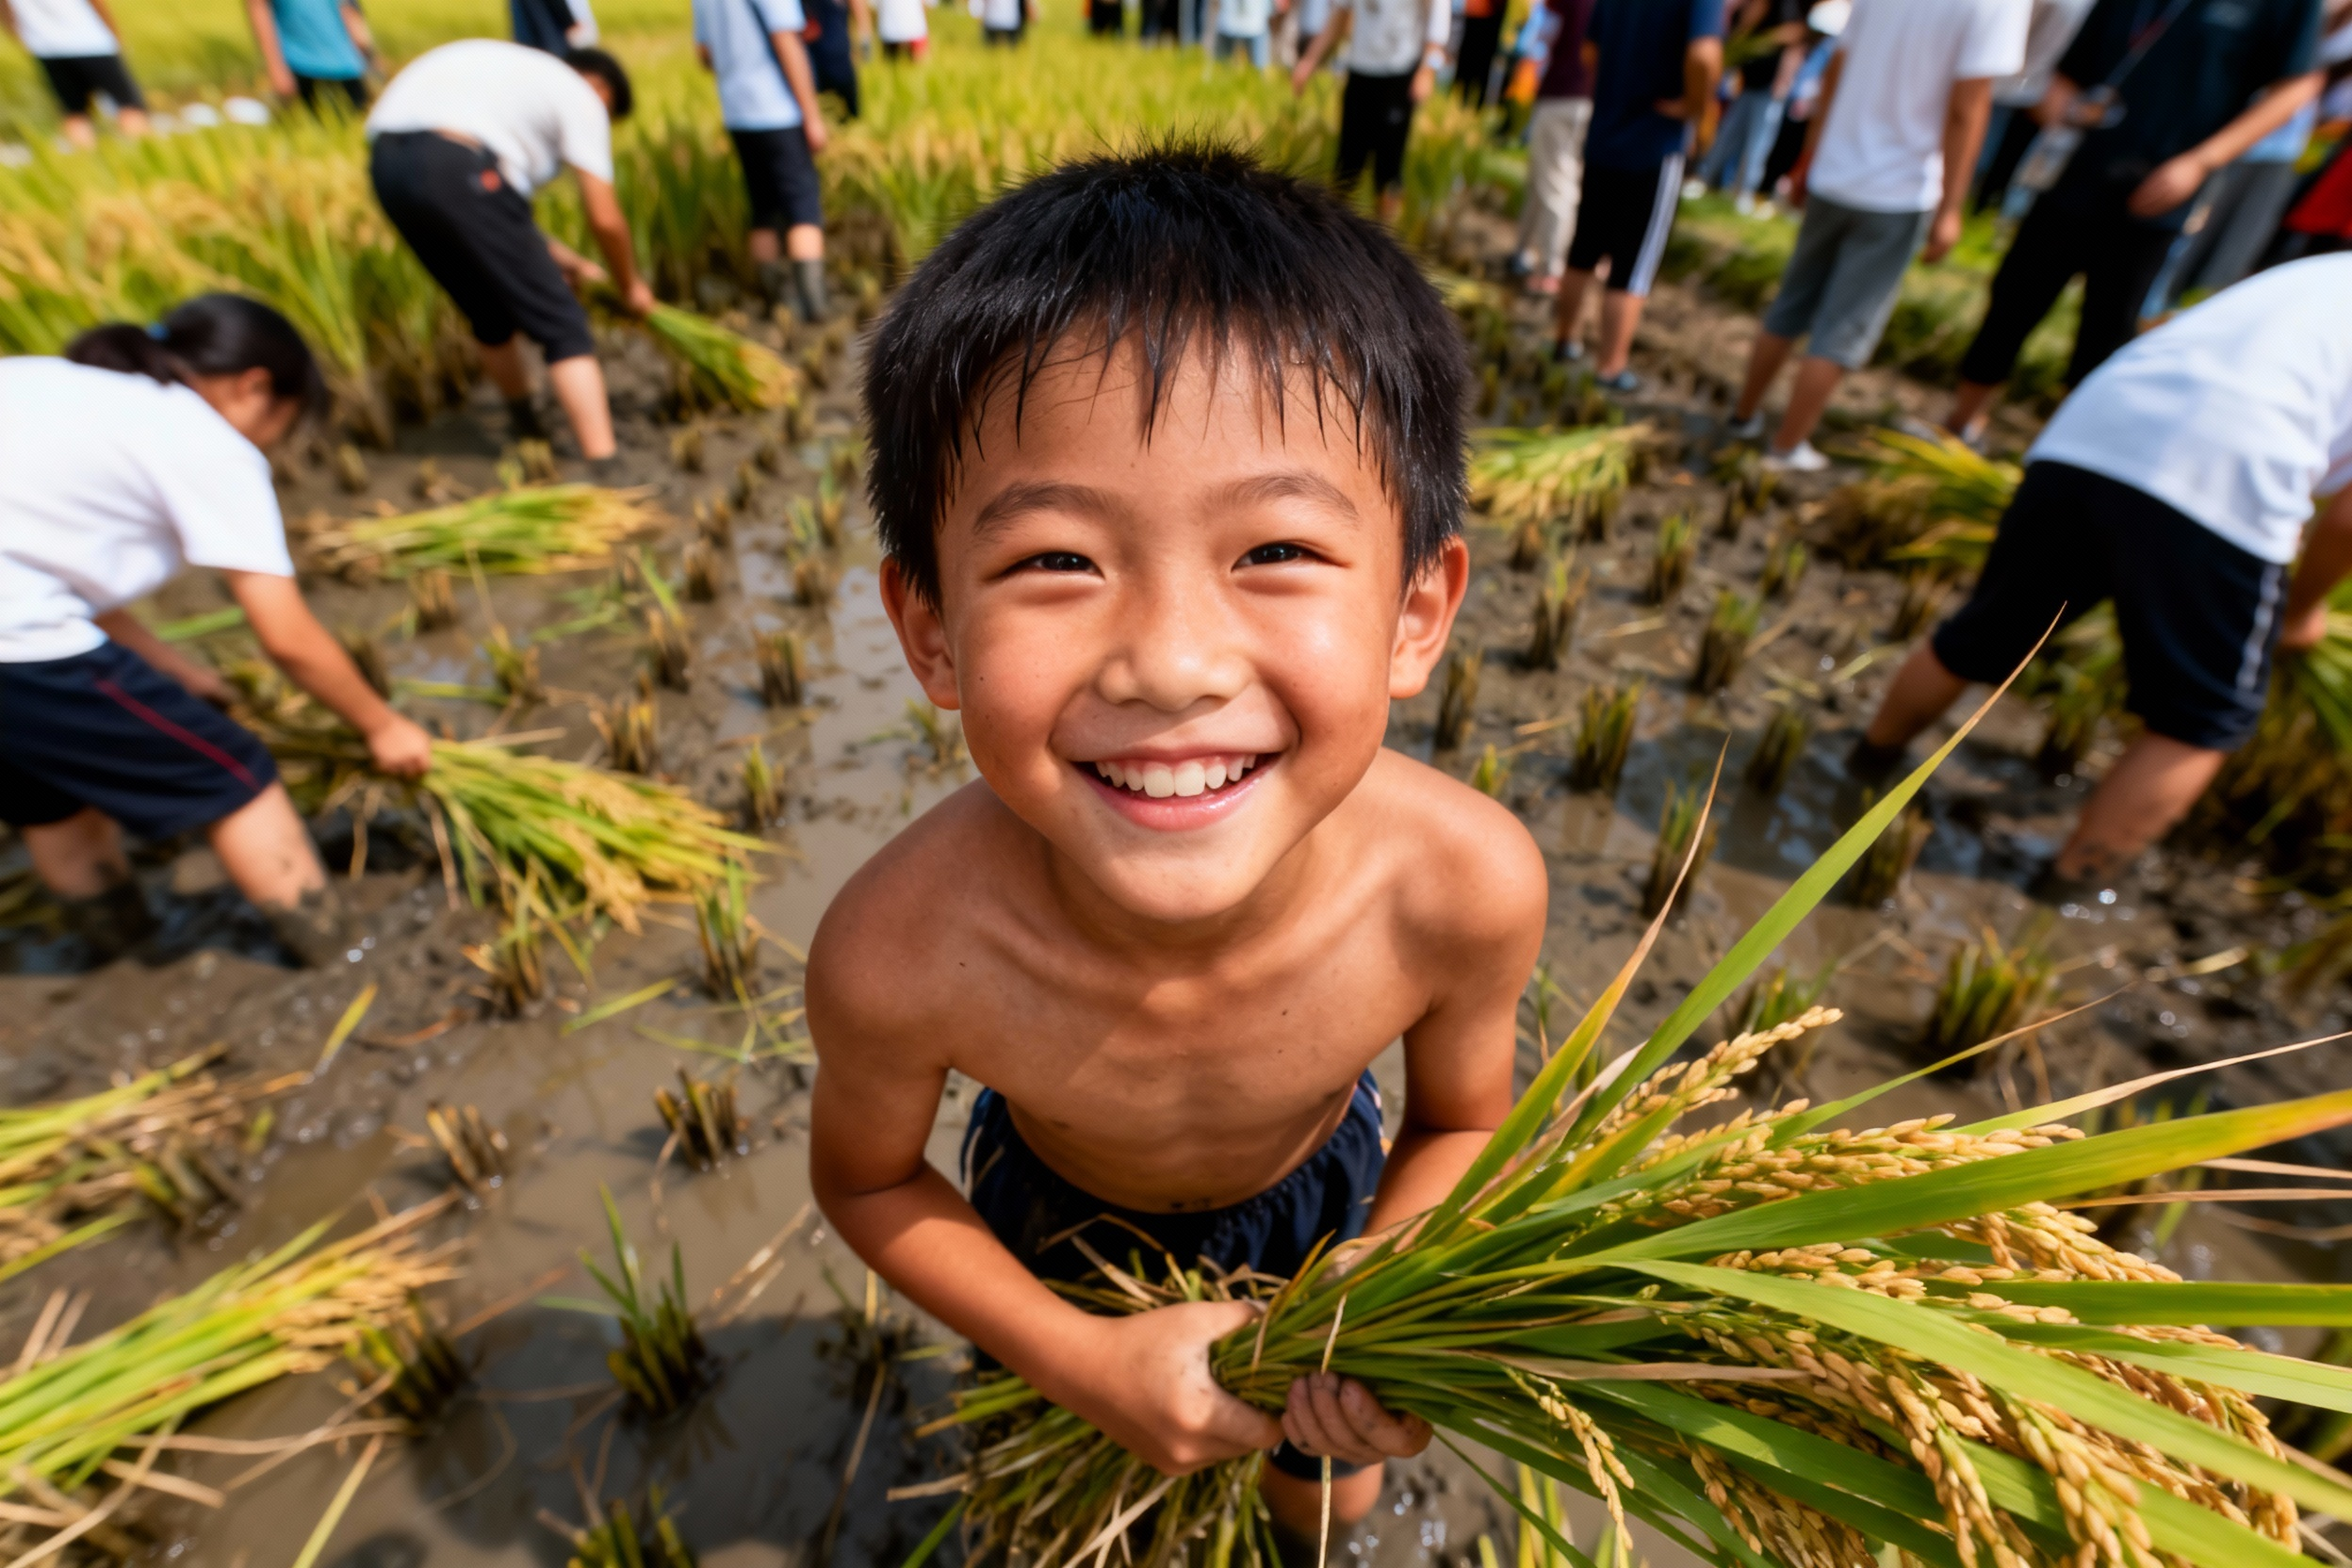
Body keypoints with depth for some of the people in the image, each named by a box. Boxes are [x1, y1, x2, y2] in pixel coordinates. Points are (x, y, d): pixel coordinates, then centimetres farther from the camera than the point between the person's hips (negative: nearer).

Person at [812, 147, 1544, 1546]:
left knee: (1334, 1494, 28)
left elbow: (1459, 1118, -13)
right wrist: (1080, 1358, -23)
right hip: (1060, 1215, 0)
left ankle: (1300, 1521, 67)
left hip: (1316, 1189, 2)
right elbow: (868, 1177, -14)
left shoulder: (1471, 886, -36)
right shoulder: (900, 955, -39)